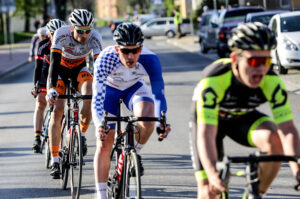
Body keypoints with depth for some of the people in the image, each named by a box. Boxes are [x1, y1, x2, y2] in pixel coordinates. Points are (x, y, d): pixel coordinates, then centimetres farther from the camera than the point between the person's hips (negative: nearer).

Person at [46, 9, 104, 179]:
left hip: (80, 68, 1)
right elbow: (54, 63, -38)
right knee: (57, 111, -14)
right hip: (60, 69, -1)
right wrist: (52, 89, -50)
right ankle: (55, 161, -11)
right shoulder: (61, 34, -32)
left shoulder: (94, 37, -28)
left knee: (90, 99, -28)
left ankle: (82, 135, -1)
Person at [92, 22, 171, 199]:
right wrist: (99, 124, -56)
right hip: (109, 88, -1)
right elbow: (97, 97, -40)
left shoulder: (149, 59, -33)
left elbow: (159, 93, -32)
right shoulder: (105, 59, -37)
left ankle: (136, 153, -3)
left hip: (135, 88, 1)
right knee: (104, 144, -6)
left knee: (147, 118, -32)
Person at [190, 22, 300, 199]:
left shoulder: (272, 82, -30)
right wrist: (213, 175, -59)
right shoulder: (214, 80, -39)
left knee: (275, 140, -29)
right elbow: (206, 134, -44)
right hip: (208, 118, -2)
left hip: (243, 117, 2)